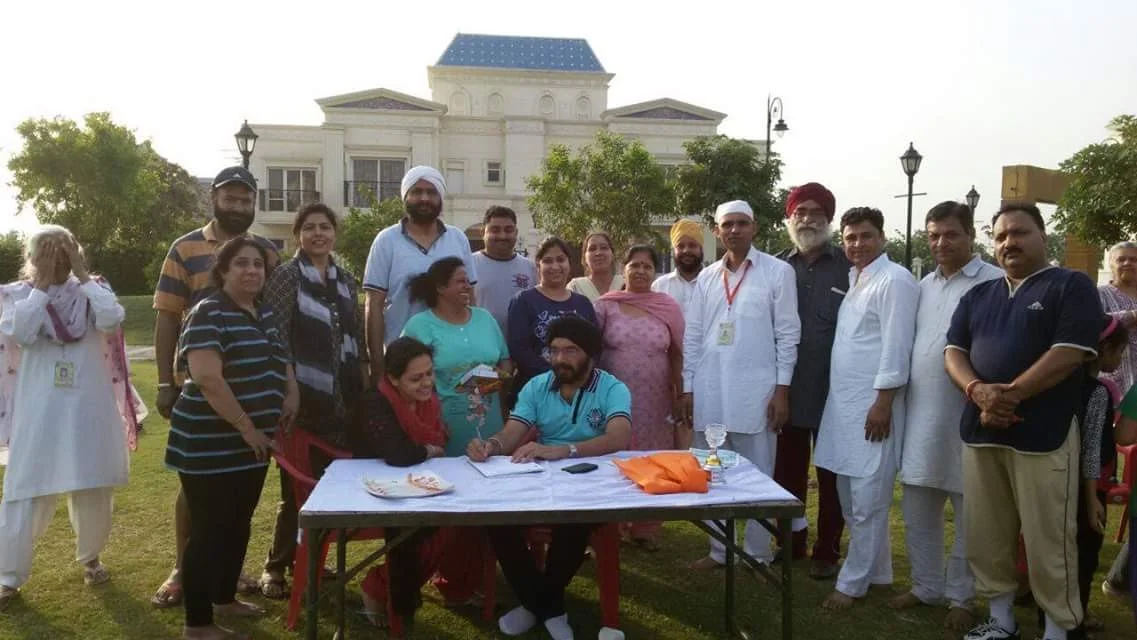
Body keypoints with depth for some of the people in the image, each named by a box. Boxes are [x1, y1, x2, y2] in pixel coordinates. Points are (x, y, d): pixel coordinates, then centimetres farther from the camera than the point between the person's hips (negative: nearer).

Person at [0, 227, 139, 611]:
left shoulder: (92, 290, 2)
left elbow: (112, 320, -19)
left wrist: (82, 275, -13)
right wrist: (41, 285, -14)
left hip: (89, 409, 1)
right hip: (39, 411, -1)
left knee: (93, 490, 12)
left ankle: (90, 557, 34)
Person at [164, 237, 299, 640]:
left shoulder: (265, 314, 11)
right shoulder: (209, 314, -15)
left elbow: (280, 359, 25)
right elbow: (207, 379, -26)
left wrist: (292, 393, 5)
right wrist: (246, 426, -21)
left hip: (253, 445, 9)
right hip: (210, 445, -9)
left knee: (238, 524, 19)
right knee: (209, 531, -1)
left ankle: (225, 599, 36)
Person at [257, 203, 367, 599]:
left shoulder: (347, 280, 12)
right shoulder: (285, 277, -5)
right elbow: (275, 339, -10)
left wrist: (366, 387, 12)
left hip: (344, 398, 6)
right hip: (304, 398, -6)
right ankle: (276, 566, 17)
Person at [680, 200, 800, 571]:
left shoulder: (778, 272, -1)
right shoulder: (706, 278, 10)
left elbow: (788, 334, -3)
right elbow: (693, 337, 11)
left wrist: (782, 389, -7)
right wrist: (688, 388, 7)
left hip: (755, 392, -4)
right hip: (709, 393, 4)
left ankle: (758, 555, 17)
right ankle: (719, 550, 24)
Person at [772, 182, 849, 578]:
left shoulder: (850, 266, -1)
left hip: (833, 389, -2)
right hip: (787, 390, 3)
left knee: (830, 474, 8)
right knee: (786, 470, 12)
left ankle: (827, 550, 21)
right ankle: (791, 540, 28)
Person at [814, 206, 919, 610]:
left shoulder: (894, 280, -11)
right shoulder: (853, 279, 16)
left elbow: (896, 347, -16)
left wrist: (883, 403, -19)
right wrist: (839, 400, 16)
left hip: (874, 404, -9)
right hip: (843, 403, 9)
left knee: (867, 502, 0)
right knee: (850, 498, 16)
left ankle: (853, 582, 10)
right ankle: (876, 571, 29)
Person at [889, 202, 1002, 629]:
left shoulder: (995, 284, -8)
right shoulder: (923, 285, 13)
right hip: (920, 415, 6)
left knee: (969, 517, 9)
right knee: (917, 512, 14)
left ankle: (961, 597, 24)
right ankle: (927, 587, 30)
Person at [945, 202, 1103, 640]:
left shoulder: (1072, 287, 1)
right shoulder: (977, 296, 17)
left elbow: (1068, 354, -11)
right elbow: (954, 352, 9)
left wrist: (1008, 395, -15)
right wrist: (978, 390, -11)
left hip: (1042, 435, -5)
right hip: (980, 432, 5)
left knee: (1047, 540, 0)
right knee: (986, 535, 10)